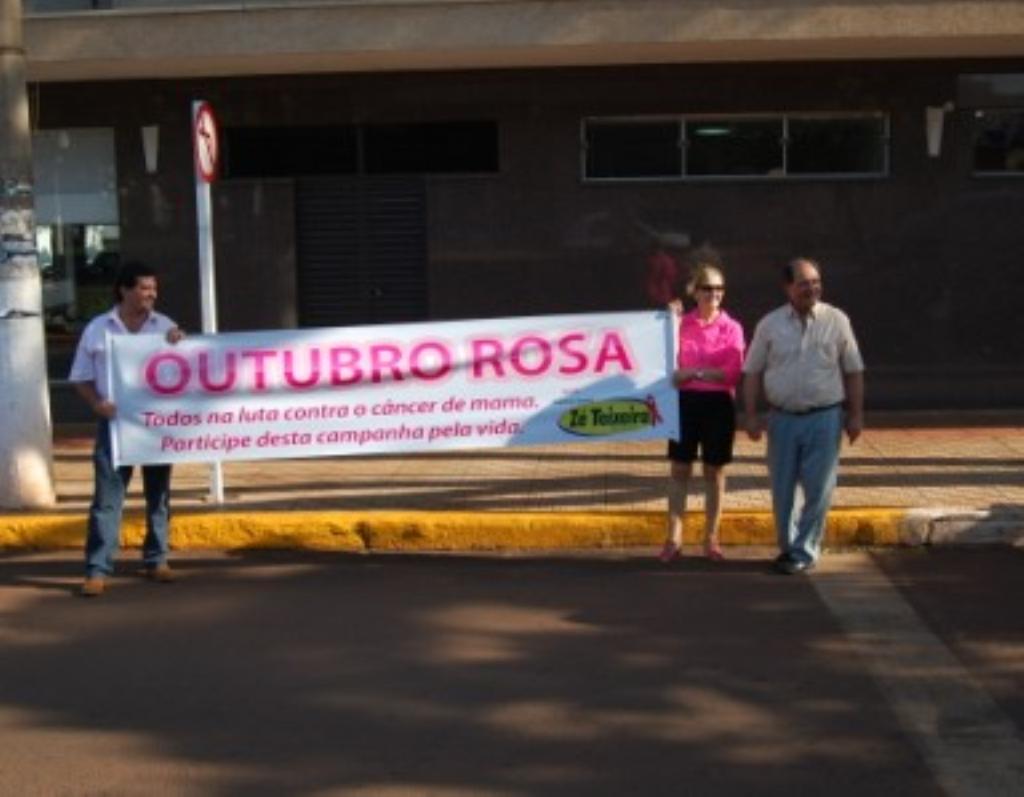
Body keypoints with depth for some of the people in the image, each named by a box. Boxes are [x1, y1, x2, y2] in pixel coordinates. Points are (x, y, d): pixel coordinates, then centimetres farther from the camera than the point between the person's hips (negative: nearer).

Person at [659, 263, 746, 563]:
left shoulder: (732, 328, 0)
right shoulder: (681, 324, 2)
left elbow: (732, 373, -9)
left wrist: (694, 372, -14)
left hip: (719, 404, 0)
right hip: (686, 402, 1)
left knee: (715, 471, 8)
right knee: (680, 470, 4)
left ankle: (711, 538, 17)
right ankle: (674, 539, 11)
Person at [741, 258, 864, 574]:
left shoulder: (836, 320, 1)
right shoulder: (770, 324, 3)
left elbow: (854, 371, 4)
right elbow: (752, 372, 6)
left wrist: (856, 414, 1)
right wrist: (751, 415, 0)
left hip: (824, 418, -1)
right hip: (782, 417, 1)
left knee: (818, 489, 0)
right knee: (782, 489, 8)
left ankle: (804, 552, 13)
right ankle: (787, 546, 24)